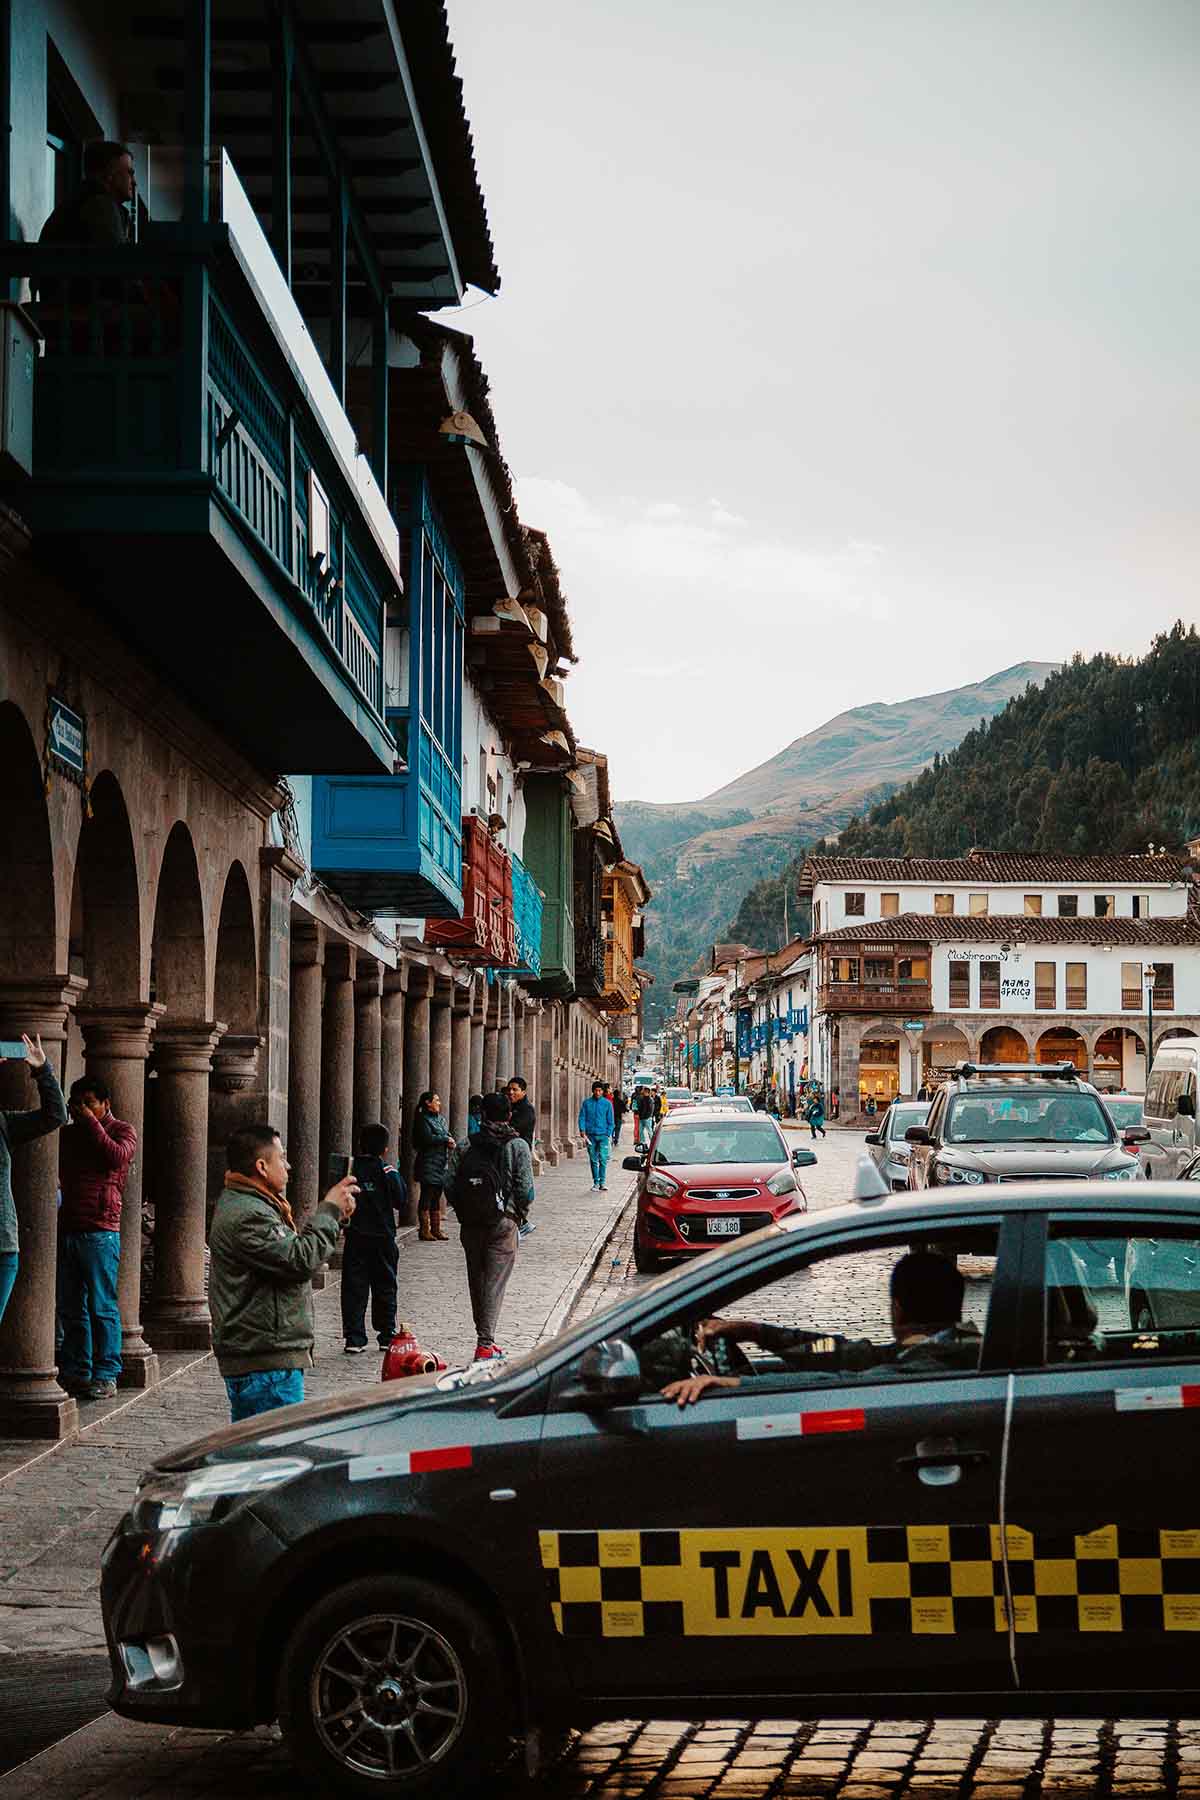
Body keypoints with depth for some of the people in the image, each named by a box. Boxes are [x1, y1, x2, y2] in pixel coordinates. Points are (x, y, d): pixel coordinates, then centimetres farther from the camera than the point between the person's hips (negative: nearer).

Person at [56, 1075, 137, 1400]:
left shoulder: (121, 1131, 4)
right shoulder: (67, 1135, 20)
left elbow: (118, 1156, -17)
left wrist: (91, 1123, -10)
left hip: (99, 1231, -6)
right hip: (66, 1230, 6)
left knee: (102, 1307, -5)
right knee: (70, 1308, 7)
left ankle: (106, 1375, -2)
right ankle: (75, 1372, 13)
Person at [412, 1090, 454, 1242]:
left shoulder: (441, 1119, 18)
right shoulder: (423, 1119, -8)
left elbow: (448, 1136, 20)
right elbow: (428, 1138, -20)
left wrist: (450, 1143, -3)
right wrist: (446, 1140, -9)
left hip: (441, 1163, 8)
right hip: (428, 1163, -8)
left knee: (436, 1197, 9)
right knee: (426, 1196, -6)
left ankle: (436, 1229, 12)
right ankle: (424, 1230, -3)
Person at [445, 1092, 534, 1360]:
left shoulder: (466, 1146, 2)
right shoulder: (517, 1146, -6)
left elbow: (449, 1183, -2)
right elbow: (525, 1189, -11)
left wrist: (463, 1211, 10)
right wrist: (521, 1217, 5)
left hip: (470, 1224, 3)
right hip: (503, 1222, -3)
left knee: (477, 1280, 15)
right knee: (495, 1282, -3)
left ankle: (484, 1338, 25)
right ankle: (485, 1345, -9)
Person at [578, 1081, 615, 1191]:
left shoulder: (607, 1103, 3)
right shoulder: (587, 1103, 5)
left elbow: (610, 1121, 5)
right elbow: (582, 1117, 4)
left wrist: (608, 1135, -2)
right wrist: (582, 1130, -10)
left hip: (603, 1135, -1)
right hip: (590, 1135, 1)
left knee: (603, 1158, -13)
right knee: (593, 1160, 6)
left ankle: (602, 1181, -6)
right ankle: (596, 1182, 13)